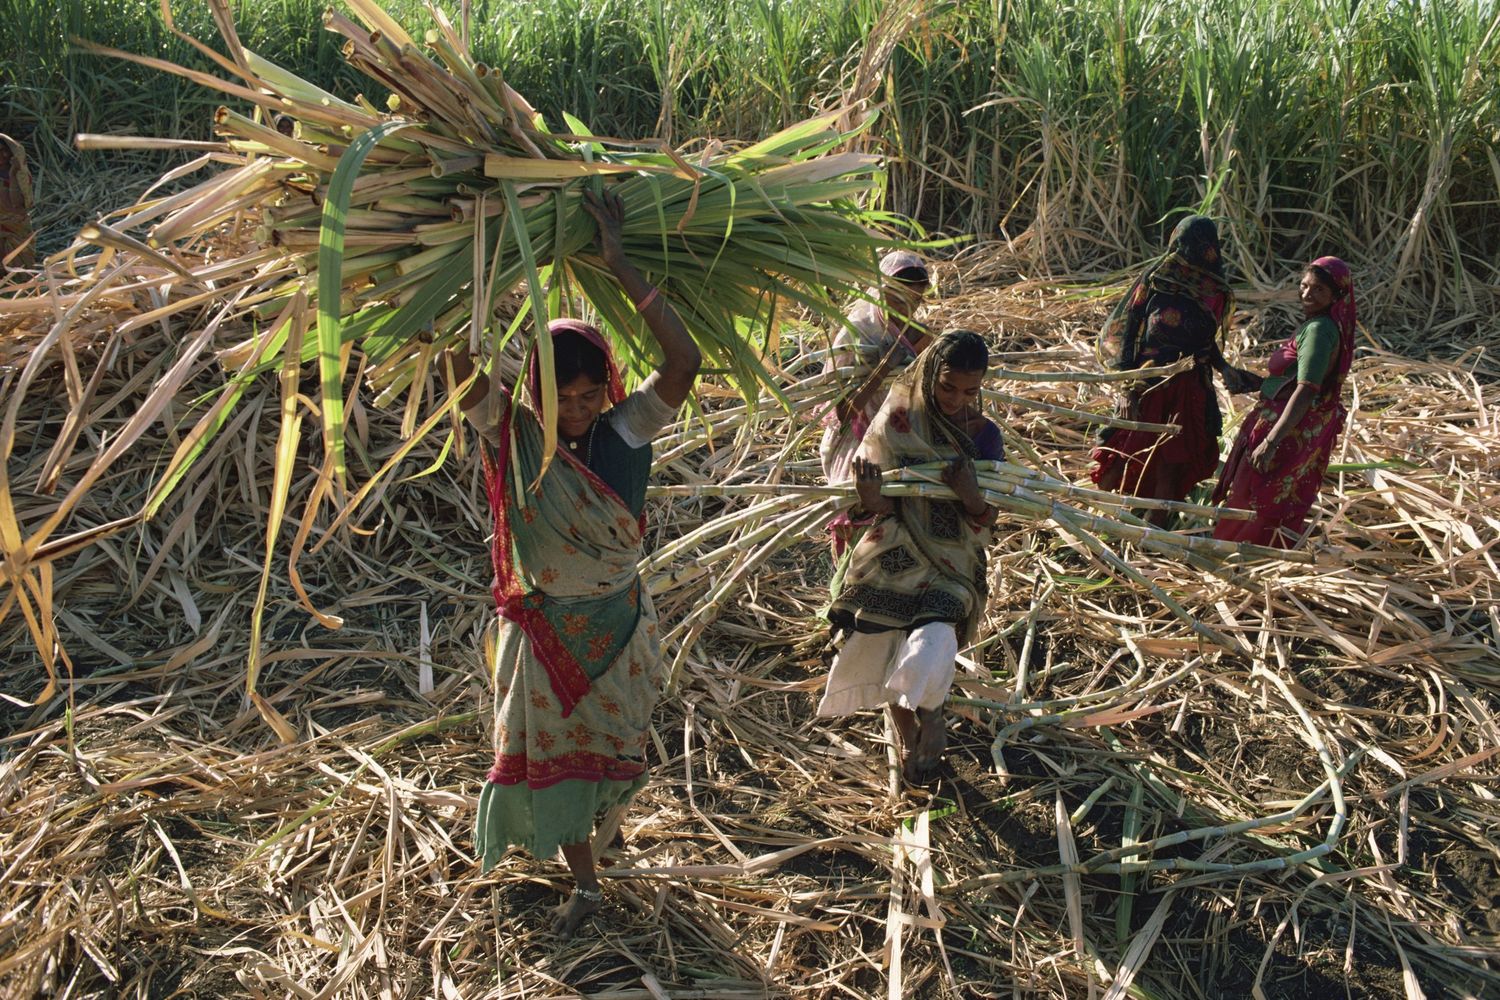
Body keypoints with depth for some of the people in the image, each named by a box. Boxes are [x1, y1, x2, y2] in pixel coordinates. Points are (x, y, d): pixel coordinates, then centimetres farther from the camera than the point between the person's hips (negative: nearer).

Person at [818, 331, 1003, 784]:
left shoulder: (984, 435, -3)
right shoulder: (896, 419, -6)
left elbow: (987, 521, -4)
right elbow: (879, 504, -8)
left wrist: (973, 499, -26)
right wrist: (870, 495, -32)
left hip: (951, 564, -1)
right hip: (893, 559, 1)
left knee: (927, 657, -22)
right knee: (889, 661, 5)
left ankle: (930, 712, 13)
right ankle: (908, 737, 37)